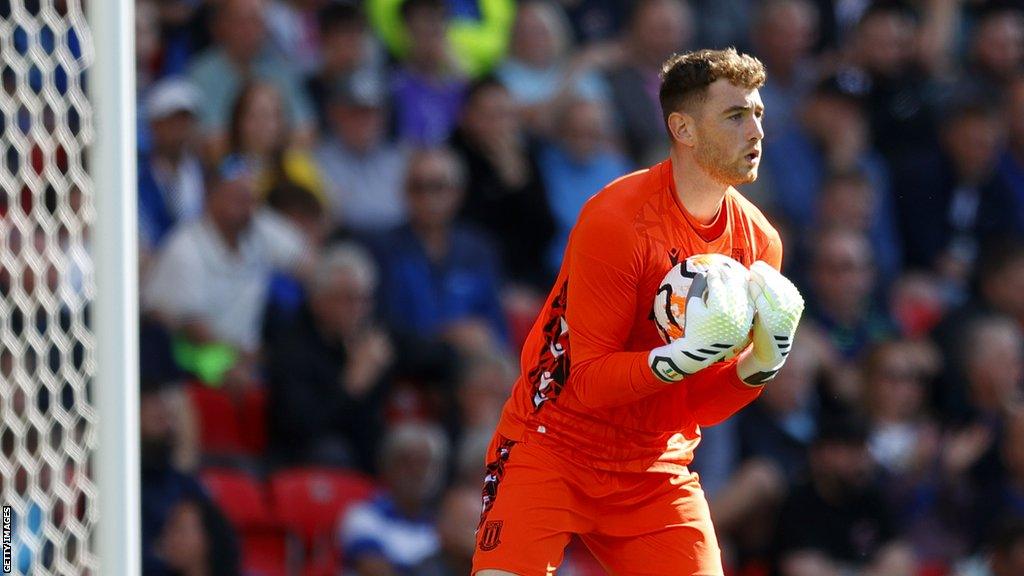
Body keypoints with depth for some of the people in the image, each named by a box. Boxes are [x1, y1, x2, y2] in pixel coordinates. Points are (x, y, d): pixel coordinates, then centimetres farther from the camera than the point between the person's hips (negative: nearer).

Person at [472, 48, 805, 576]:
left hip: (657, 470, 5)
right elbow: (587, 380, -20)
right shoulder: (615, 221, -18)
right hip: (552, 447, -5)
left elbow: (702, 406, 5)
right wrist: (686, 355, -33)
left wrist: (761, 363, -15)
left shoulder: (759, 243, 0)